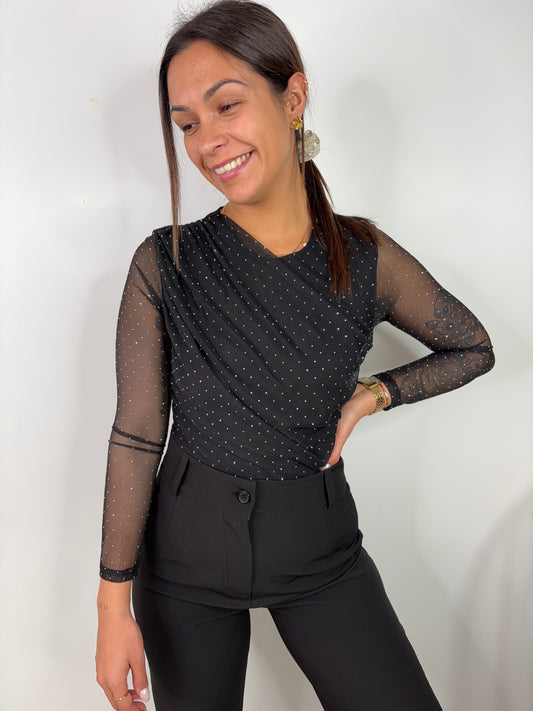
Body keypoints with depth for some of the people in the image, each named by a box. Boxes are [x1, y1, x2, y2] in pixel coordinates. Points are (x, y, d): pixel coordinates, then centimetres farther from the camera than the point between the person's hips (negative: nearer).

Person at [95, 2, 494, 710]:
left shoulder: (366, 257, -8)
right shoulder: (165, 264, -13)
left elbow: (472, 348, 8)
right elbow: (136, 436, -10)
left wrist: (372, 394, -7)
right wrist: (114, 605, -8)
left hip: (320, 549, 1)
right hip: (187, 553, 0)